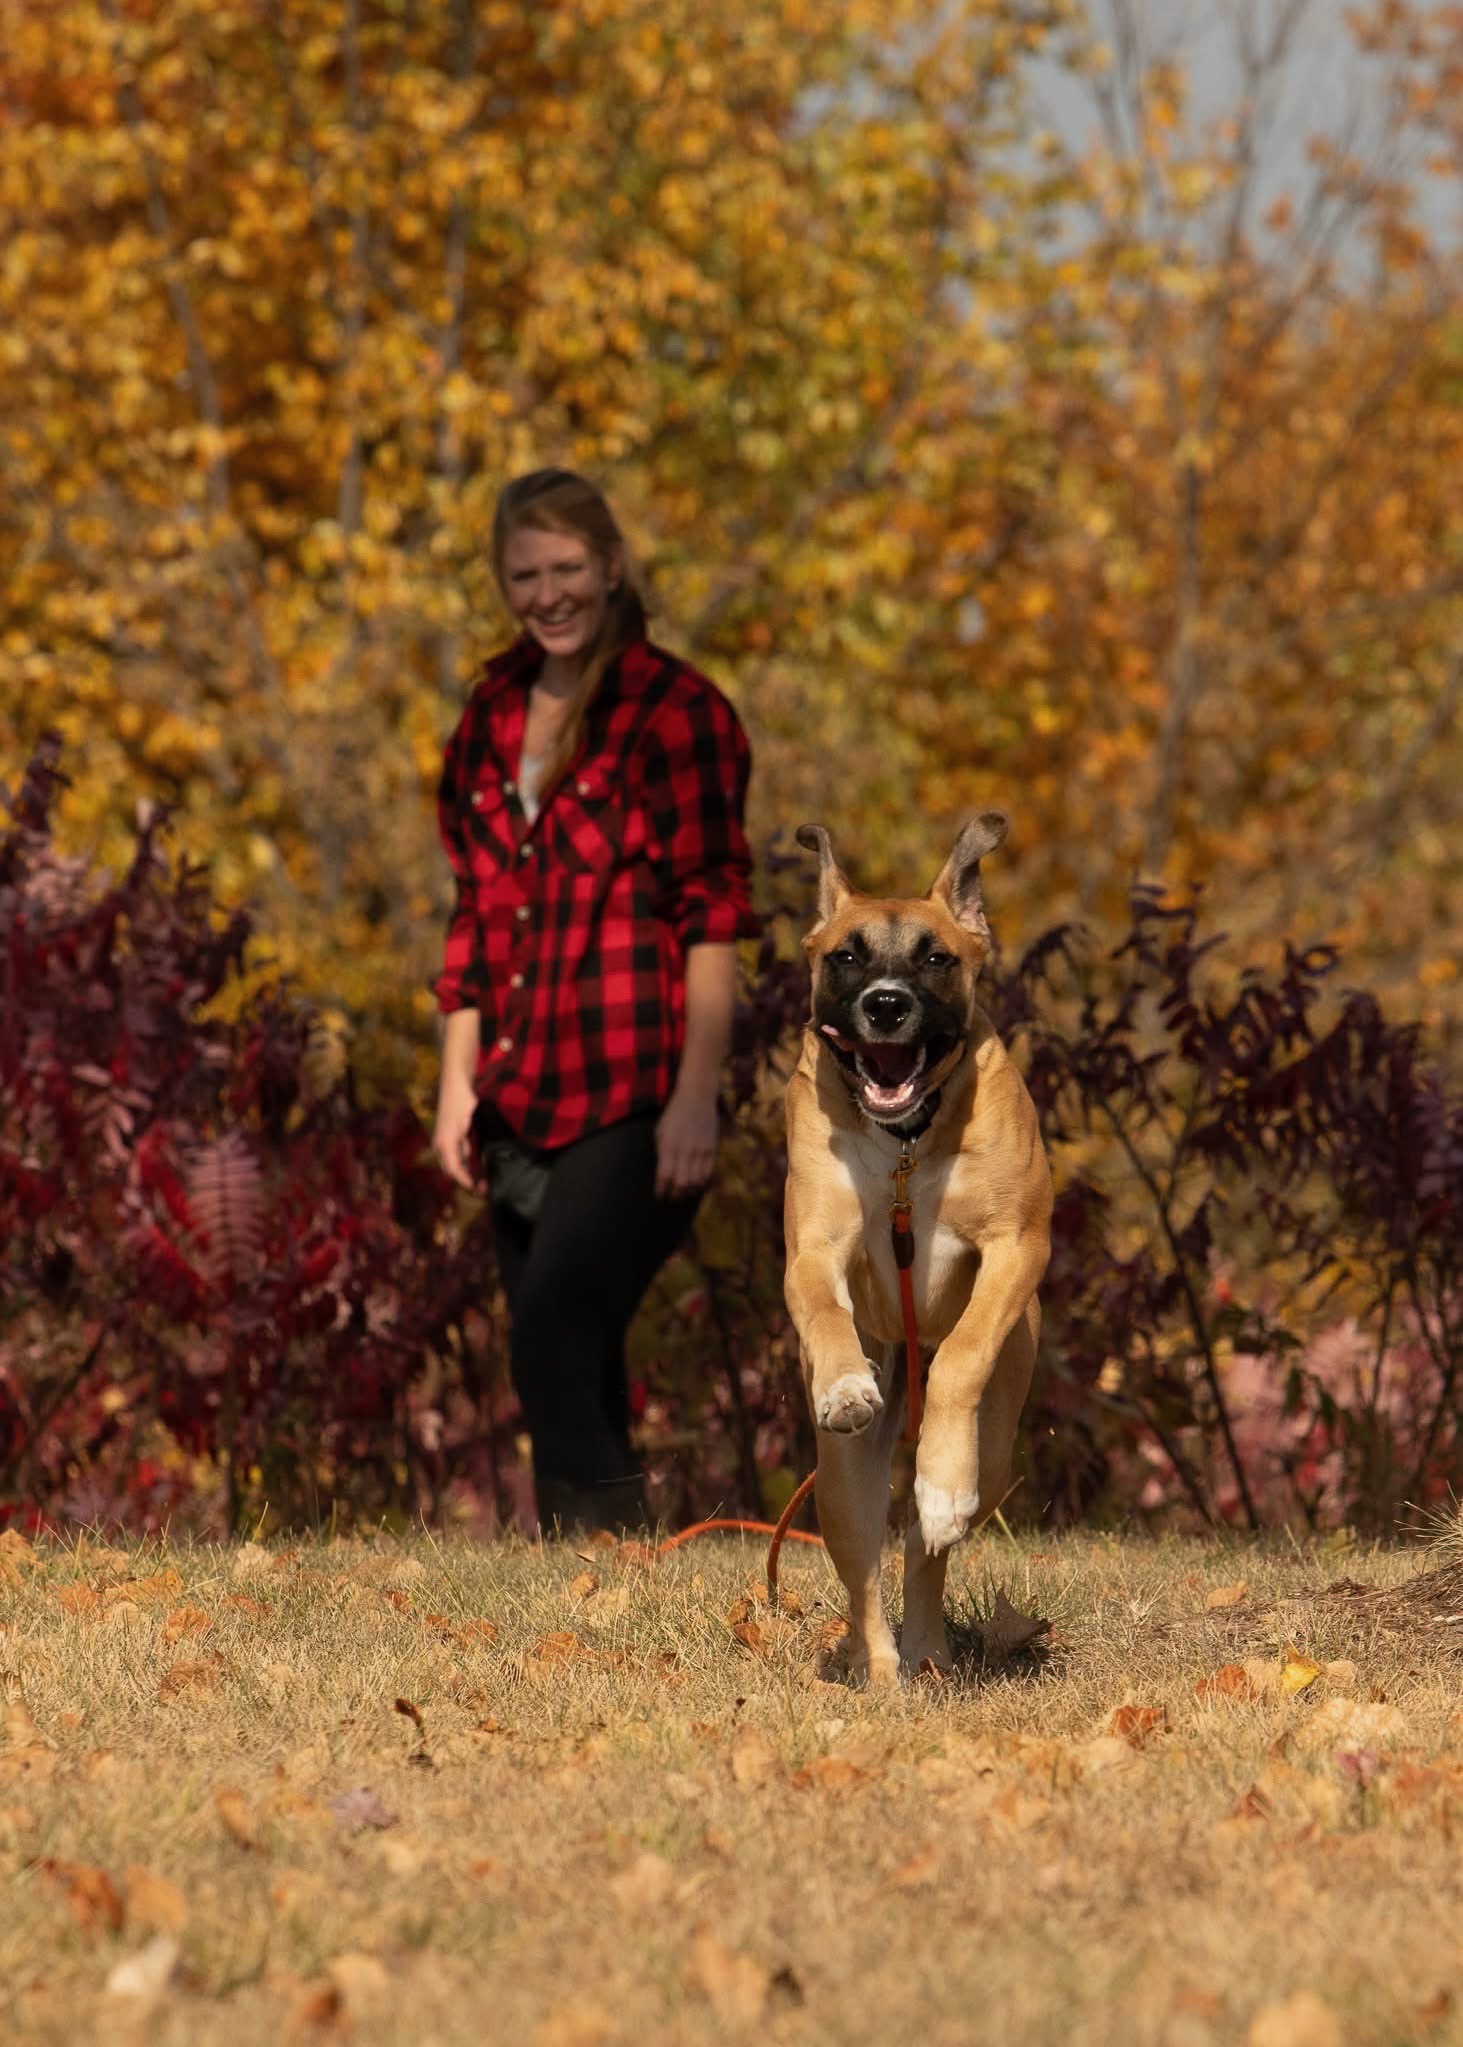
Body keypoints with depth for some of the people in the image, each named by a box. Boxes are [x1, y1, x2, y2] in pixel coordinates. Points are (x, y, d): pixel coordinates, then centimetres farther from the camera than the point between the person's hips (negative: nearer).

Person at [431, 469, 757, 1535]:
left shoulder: (677, 711, -7)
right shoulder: (496, 712, 12)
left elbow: (714, 918, -10)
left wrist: (697, 1098, -14)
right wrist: (460, 1080, 11)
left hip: (629, 1106, -6)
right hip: (522, 1110, 6)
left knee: (552, 1352, -14)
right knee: (577, 1377, 10)